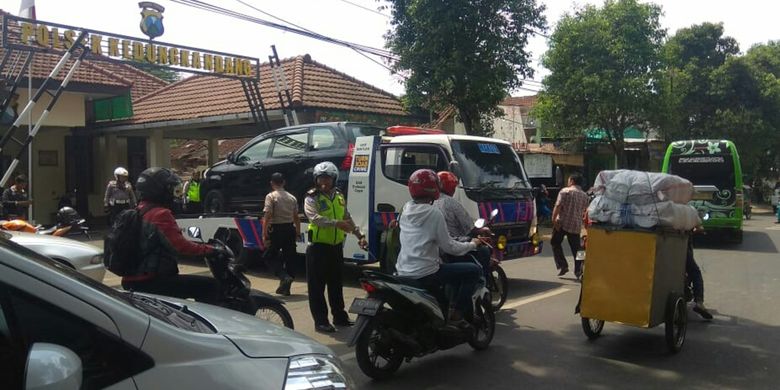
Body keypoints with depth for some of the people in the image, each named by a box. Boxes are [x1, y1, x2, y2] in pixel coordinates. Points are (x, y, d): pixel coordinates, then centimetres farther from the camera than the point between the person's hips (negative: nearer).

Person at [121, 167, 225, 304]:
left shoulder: (138, 212, 14)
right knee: (210, 285, -15)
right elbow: (180, 245, -26)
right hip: (151, 281, -11)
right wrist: (211, 250, -18)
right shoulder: (160, 214, -16)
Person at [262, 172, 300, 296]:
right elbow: (296, 218, 12)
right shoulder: (292, 197, 11)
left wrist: (264, 234, -14)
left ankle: (284, 277, -13)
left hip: (276, 230, -5)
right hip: (290, 230, 5)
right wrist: (297, 233, 19)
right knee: (289, 257, 11)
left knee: (270, 256, 9)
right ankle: (285, 288, 16)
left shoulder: (271, 196, -7)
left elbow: (267, 216, -15)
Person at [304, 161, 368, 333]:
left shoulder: (339, 196, 12)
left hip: (336, 246, 6)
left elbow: (347, 218, 21)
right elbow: (315, 218, -25)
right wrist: (337, 223, -35)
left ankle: (339, 316, 27)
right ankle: (320, 321, 6)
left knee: (336, 284, 16)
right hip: (318, 247, -6)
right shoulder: (312, 198, -8)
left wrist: (359, 235, 16)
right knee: (317, 286, -1)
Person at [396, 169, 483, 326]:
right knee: (474, 271, 2)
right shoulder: (434, 213, -16)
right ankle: (456, 315, 2)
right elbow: (448, 247, -13)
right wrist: (472, 244, 4)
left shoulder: (406, 210, 7)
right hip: (424, 273, -8)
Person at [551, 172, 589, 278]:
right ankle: (578, 270, 3)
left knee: (555, 243, 11)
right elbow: (585, 211, 18)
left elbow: (558, 206, -15)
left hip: (562, 223, -4)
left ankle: (562, 265, 1)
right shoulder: (584, 195, 11)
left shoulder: (565, 191, -5)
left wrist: (554, 219, -14)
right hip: (576, 225, 4)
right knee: (576, 247, 9)